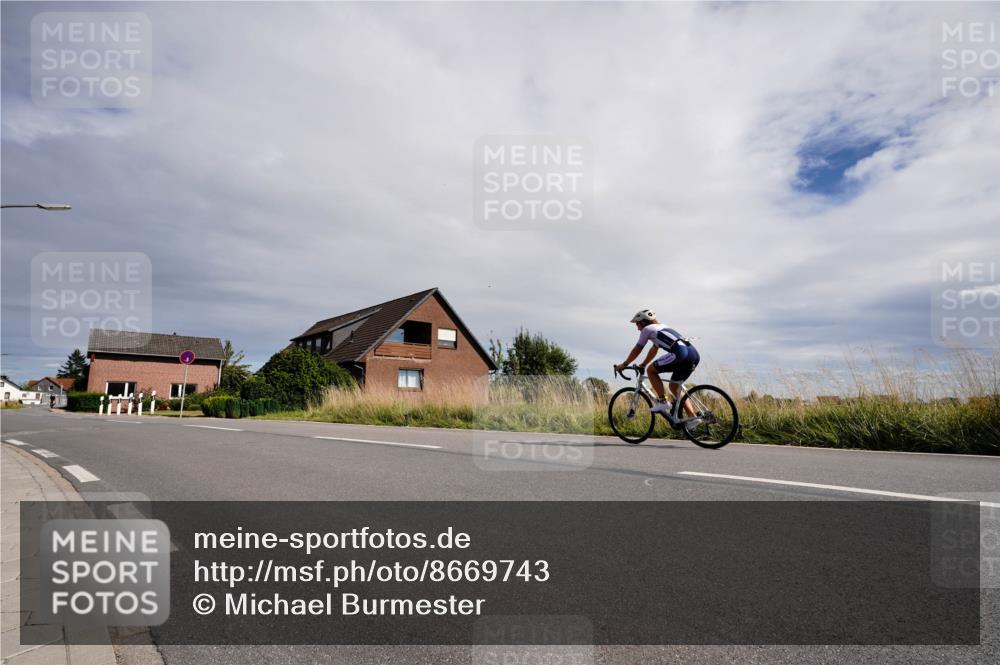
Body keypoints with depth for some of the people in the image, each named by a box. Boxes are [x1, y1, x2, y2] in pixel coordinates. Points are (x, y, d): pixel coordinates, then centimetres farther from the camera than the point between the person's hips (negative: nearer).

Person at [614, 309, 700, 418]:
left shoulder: (647, 329, 10)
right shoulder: (661, 327, 34)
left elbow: (637, 350, 16)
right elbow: (654, 350, 43)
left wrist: (624, 365, 27)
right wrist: (642, 365, 51)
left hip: (681, 353, -9)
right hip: (694, 354, 9)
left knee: (650, 370, 5)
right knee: (674, 387, 20)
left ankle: (663, 402, 1)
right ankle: (693, 417, 12)